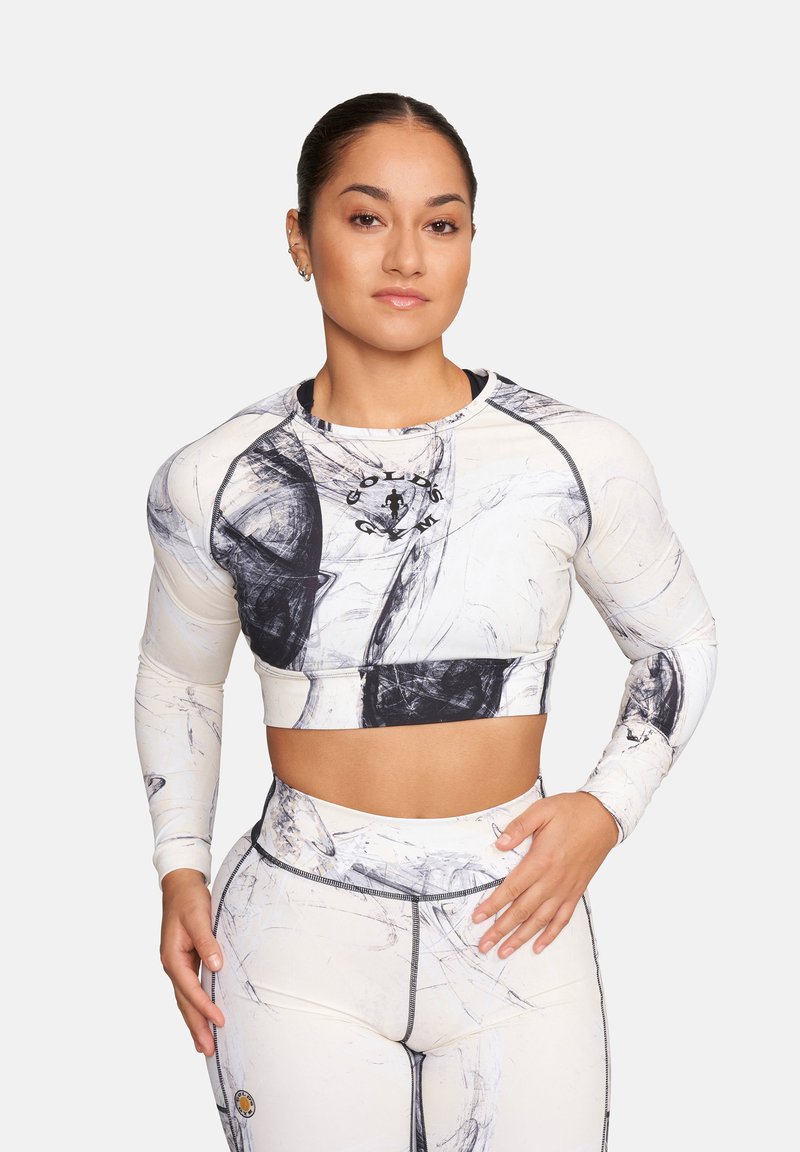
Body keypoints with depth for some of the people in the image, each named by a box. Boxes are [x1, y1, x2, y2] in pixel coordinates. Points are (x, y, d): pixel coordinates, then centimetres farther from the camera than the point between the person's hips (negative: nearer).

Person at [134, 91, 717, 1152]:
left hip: (517, 930, 0)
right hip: (300, 943, 0)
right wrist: (179, 867, 4)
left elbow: (679, 641, 9)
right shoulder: (213, 479, -5)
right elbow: (177, 676, 13)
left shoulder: (580, 460, -7)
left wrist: (608, 809, -3)